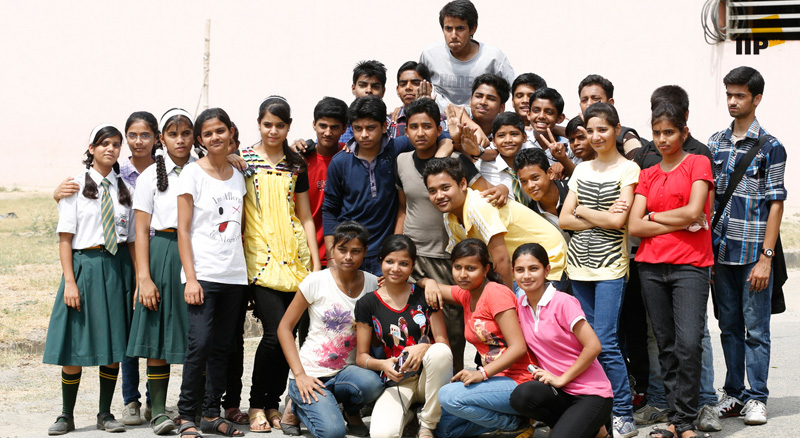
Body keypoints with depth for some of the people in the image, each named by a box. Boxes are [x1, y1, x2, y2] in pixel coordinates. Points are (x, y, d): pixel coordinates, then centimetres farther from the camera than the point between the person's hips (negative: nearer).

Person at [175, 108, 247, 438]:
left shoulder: (237, 175, 13)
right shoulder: (192, 173, -2)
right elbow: (183, 230, -5)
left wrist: (246, 273, 10)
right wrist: (190, 278, -12)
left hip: (234, 274, 5)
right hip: (203, 272, -5)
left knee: (221, 346, 7)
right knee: (200, 343, -13)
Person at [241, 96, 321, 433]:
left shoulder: (296, 165, 14)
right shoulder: (244, 160, 3)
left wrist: (316, 261, 8)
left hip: (294, 257, 4)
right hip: (260, 255, -4)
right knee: (275, 332, -15)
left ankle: (273, 403, 14)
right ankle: (257, 405, 0)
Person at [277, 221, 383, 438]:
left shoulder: (373, 284, 1)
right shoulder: (316, 281, -7)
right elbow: (284, 327, -4)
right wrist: (299, 375, -13)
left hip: (346, 371, 2)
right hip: (311, 374, -2)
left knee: (372, 384, -33)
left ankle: (352, 412, 4)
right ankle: (299, 405, 9)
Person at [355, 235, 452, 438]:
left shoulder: (425, 295, 3)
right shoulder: (367, 304, 3)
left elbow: (443, 342, 1)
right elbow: (361, 356, 4)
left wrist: (424, 348, -23)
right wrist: (381, 364, -19)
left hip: (429, 378, 1)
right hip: (396, 382, -1)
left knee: (440, 351, -35)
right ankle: (405, 414, 8)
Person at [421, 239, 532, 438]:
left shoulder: (496, 293, -15)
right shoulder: (466, 294, 9)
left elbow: (518, 347, -21)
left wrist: (482, 373, -31)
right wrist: (430, 283, -2)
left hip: (518, 381, -9)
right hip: (495, 379, 9)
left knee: (449, 395, -27)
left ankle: (515, 421, -10)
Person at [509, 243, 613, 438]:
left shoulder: (562, 302, -13)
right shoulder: (520, 305, 5)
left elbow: (593, 346, -17)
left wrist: (561, 379, -13)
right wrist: (539, 374, -3)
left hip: (591, 393, -5)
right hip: (560, 392, 5)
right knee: (521, 395, -27)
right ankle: (569, 422, -2)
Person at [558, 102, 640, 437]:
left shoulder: (628, 169, -2)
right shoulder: (582, 170, 14)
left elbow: (618, 220, -13)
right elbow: (564, 220, 7)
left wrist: (581, 210, -1)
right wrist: (601, 217, -7)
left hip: (610, 264, -6)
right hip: (579, 262, 6)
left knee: (605, 342, -12)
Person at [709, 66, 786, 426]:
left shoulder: (770, 147, -4)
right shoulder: (715, 143, 10)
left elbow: (776, 204, -7)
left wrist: (765, 257, -12)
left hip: (753, 253, -5)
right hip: (721, 250, 5)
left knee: (755, 329, 1)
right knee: (729, 326, 12)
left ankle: (757, 397, 9)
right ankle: (733, 394, 20)